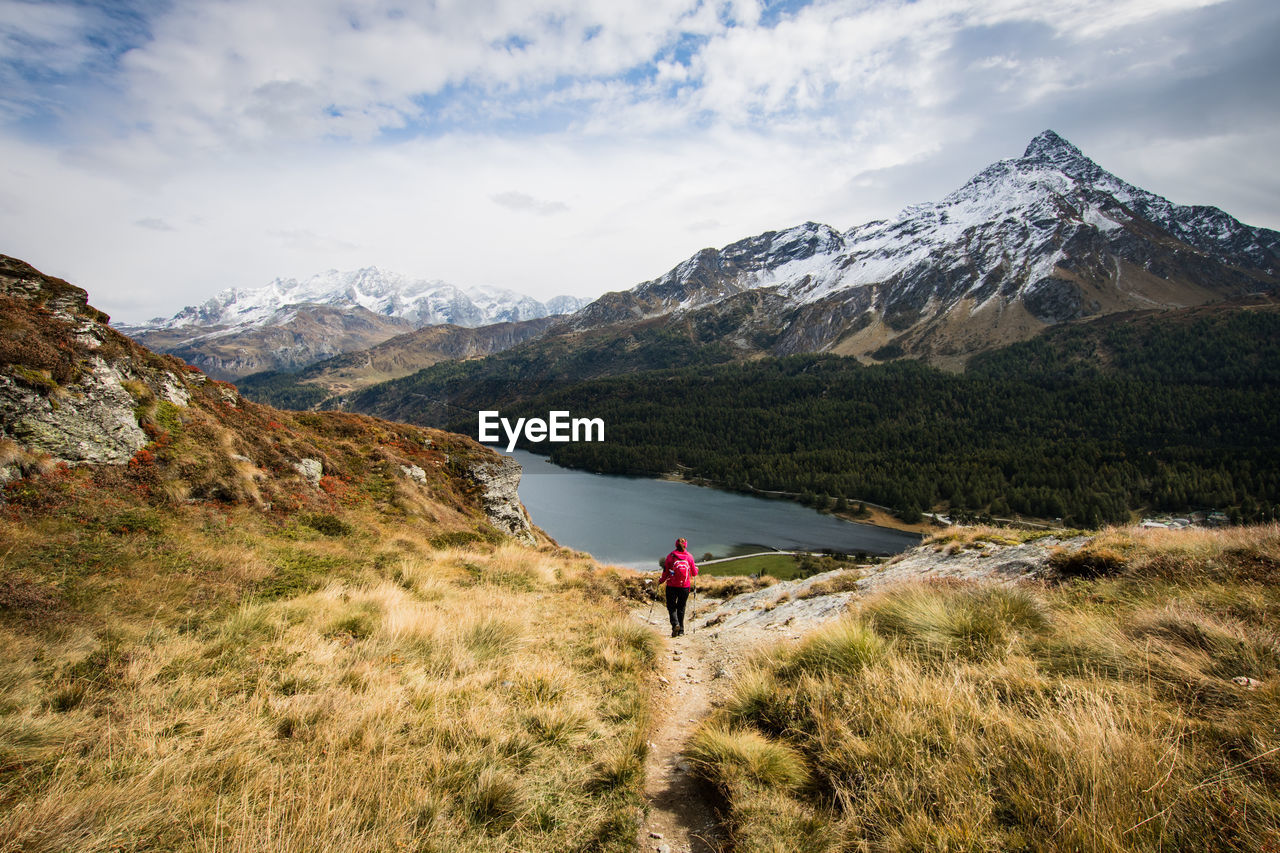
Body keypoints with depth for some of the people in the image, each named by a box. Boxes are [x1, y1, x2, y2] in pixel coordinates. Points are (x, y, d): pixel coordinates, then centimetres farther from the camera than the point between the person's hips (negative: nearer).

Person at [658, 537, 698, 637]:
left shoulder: (670, 556, -6)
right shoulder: (689, 556, -2)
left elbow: (665, 573, -3)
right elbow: (694, 573, 5)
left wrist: (661, 580, 16)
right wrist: (696, 568, 27)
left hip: (672, 586, -2)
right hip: (685, 587, 2)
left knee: (671, 607, 10)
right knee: (681, 608, 16)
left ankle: (675, 624, -14)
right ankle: (681, 630, 16)